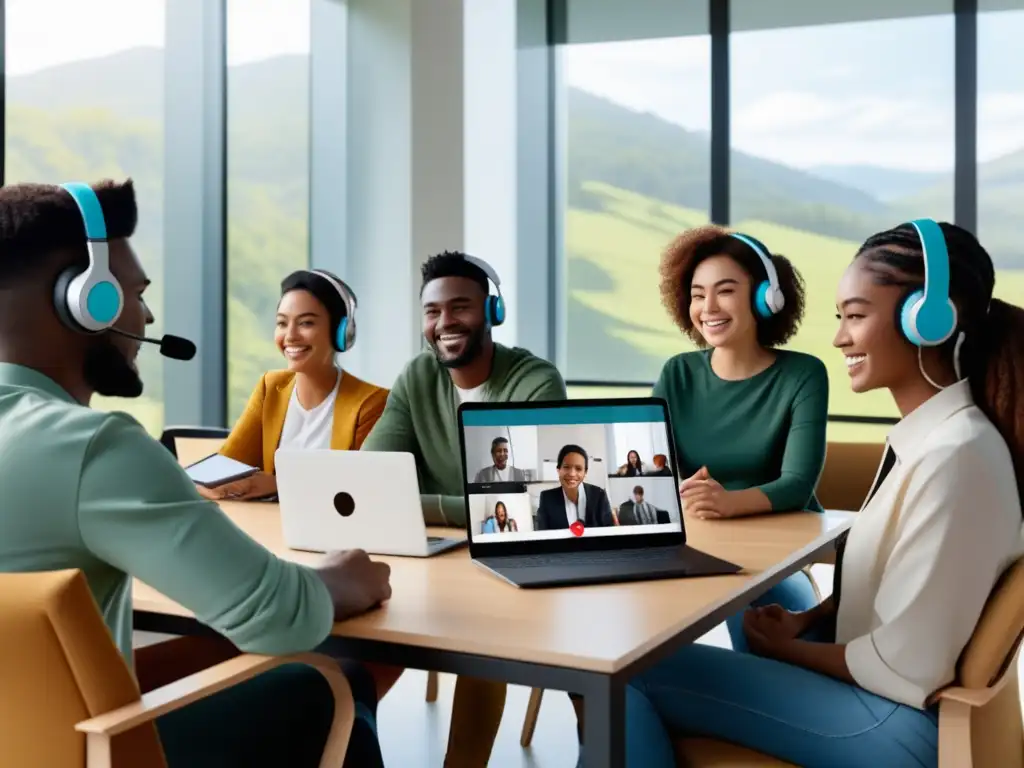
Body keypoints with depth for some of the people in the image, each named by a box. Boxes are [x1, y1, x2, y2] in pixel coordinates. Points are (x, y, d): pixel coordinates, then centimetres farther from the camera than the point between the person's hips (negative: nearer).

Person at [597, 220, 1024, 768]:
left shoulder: (953, 455, -25)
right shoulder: (925, 435, 6)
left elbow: (905, 665, -23)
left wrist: (786, 646, -8)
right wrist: (805, 621, 1)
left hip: (899, 719, -10)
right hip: (873, 681, 10)